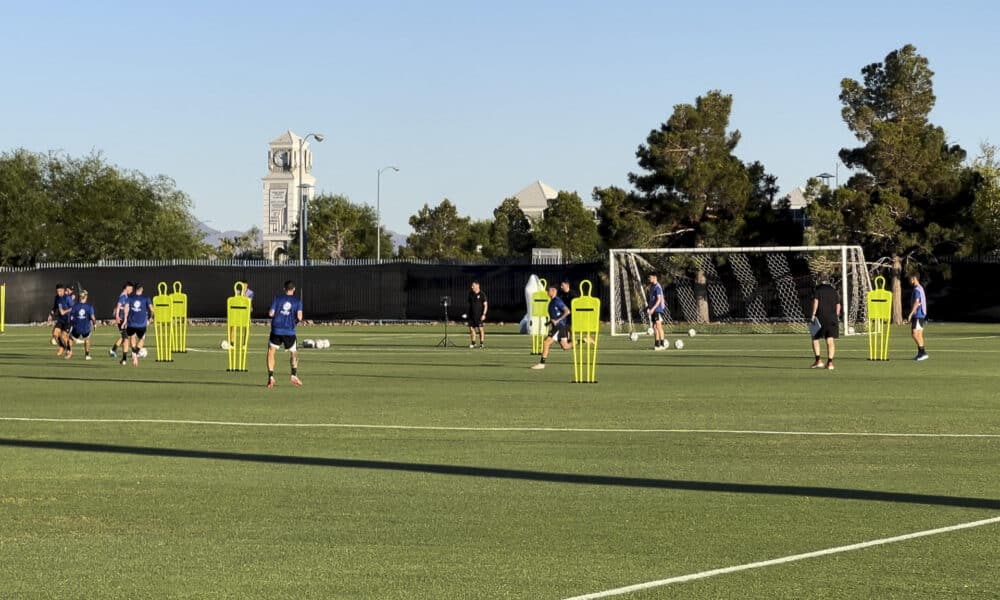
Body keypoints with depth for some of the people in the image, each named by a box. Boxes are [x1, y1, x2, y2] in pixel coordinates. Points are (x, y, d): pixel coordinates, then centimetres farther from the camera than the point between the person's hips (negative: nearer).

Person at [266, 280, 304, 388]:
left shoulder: (277, 298, 4)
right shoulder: (297, 301, 4)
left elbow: (271, 313, -2)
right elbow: (299, 317, -8)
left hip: (276, 330, 0)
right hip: (290, 331, 0)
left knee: (271, 352, 9)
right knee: (294, 353, 19)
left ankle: (270, 376, -4)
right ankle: (294, 375, 6)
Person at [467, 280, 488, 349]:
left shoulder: (482, 294, -7)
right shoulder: (471, 293, 10)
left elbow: (485, 305, -8)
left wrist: (484, 314, -16)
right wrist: (468, 313, 15)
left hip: (479, 315, -5)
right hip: (471, 314, 5)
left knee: (481, 329, -4)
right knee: (471, 328, 3)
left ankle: (482, 343, 2)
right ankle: (473, 343, 11)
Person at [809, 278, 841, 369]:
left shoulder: (818, 290, 5)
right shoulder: (834, 292, 17)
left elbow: (815, 302, -8)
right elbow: (838, 305, 14)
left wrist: (813, 314, -10)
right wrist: (837, 316, 19)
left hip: (820, 317, -3)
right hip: (832, 318, 3)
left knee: (815, 338, 7)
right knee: (830, 340, 2)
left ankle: (818, 360, -3)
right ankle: (830, 362, -3)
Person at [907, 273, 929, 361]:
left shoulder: (917, 289, -14)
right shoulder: (921, 288, 17)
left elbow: (916, 303, -23)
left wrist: (910, 314, -24)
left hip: (917, 315, -10)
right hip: (921, 314, 10)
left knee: (914, 333, -13)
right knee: (919, 334, 11)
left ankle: (923, 352, -17)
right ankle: (920, 353, 12)